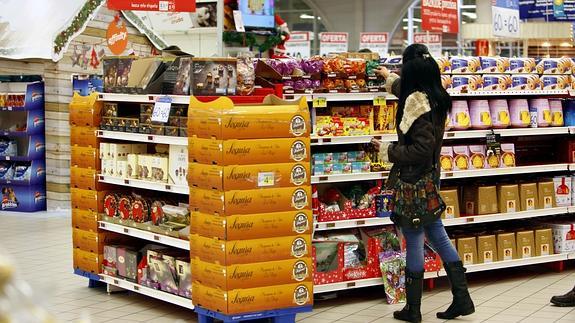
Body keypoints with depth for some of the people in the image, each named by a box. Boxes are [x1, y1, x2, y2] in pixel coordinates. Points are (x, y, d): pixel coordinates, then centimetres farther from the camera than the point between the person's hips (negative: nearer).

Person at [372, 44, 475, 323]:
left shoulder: (417, 103, -22)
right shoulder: (435, 97, 5)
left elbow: (421, 149, -24)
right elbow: (406, 89, 30)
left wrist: (387, 150, -14)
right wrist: (389, 77, 48)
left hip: (413, 179, -9)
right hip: (430, 175, 9)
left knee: (414, 241, 1)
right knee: (437, 235, 15)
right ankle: (461, 298, 16)